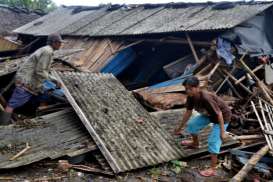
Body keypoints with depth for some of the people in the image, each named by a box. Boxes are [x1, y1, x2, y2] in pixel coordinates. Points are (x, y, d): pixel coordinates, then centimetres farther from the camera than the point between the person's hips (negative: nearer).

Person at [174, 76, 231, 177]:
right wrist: (180, 128, 7)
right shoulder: (190, 97, -15)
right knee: (191, 124, 9)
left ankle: (213, 169, -2)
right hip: (209, 114, 8)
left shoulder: (206, 98, -39)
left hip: (223, 116, -8)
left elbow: (219, 113, -33)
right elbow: (188, 112, -1)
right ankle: (195, 143, 40)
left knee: (213, 141, -13)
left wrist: (222, 131, -29)